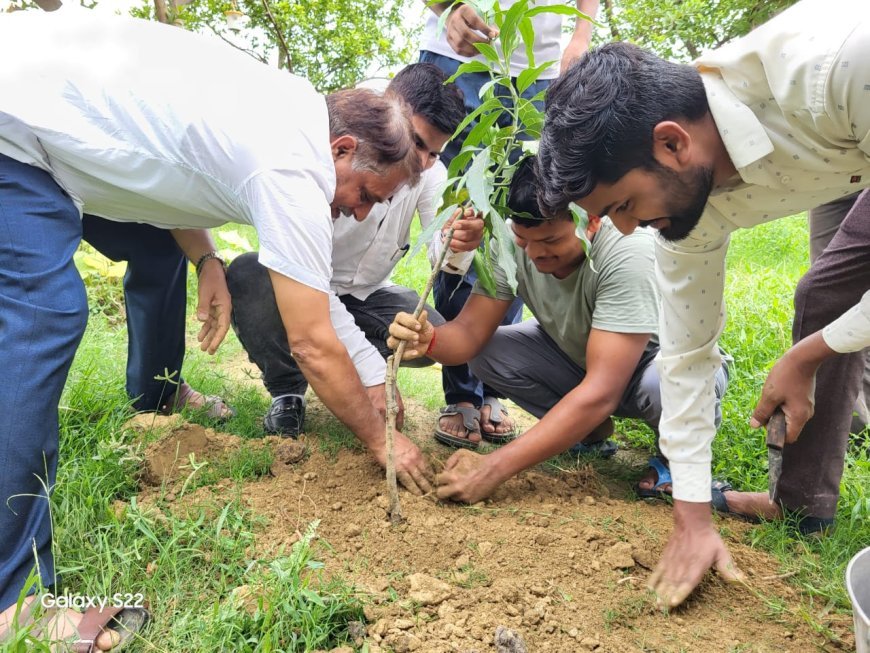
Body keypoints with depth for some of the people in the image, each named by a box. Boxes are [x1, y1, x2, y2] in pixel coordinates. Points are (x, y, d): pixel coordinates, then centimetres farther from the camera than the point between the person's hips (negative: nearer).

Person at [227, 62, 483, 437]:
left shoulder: (429, 171, -10)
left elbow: (441, 255, -18)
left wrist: (457, 245, -45)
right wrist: (375, 377, -43)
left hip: (364, 298, 4)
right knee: (247, 275, -34)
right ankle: (287, 392, -8)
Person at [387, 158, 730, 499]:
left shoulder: (629, 255, -35)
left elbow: (601, 392, -39)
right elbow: (471, 331, -20)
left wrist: (494, 467, -42)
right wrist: (430, 340, -46)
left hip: (669, 360, -4)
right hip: (576, 356, 5)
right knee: (487, 352, -17)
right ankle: (591, 432, 3)